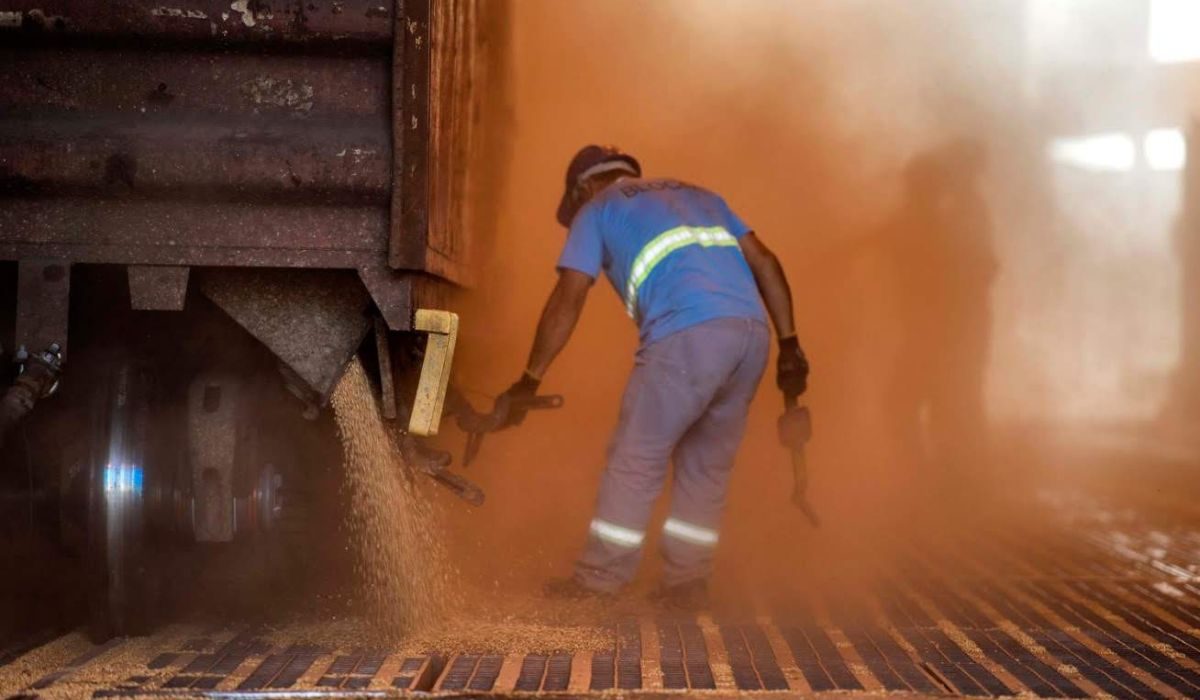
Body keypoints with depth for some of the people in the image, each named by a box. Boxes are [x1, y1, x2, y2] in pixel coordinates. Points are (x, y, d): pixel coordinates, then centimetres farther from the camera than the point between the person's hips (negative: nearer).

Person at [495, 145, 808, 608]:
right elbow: (765, 262, 22)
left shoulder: (596, 210, 18)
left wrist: (529, 381, 11)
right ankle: (687, 581, 20)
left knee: (637, 458, 6)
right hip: (752, 333, 6)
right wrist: (789, 345, 19)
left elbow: (567, 302, 8)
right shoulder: (698, 195, 33)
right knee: (707, 464, 16)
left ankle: (600, 578, 12)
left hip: (688, 335, -6)